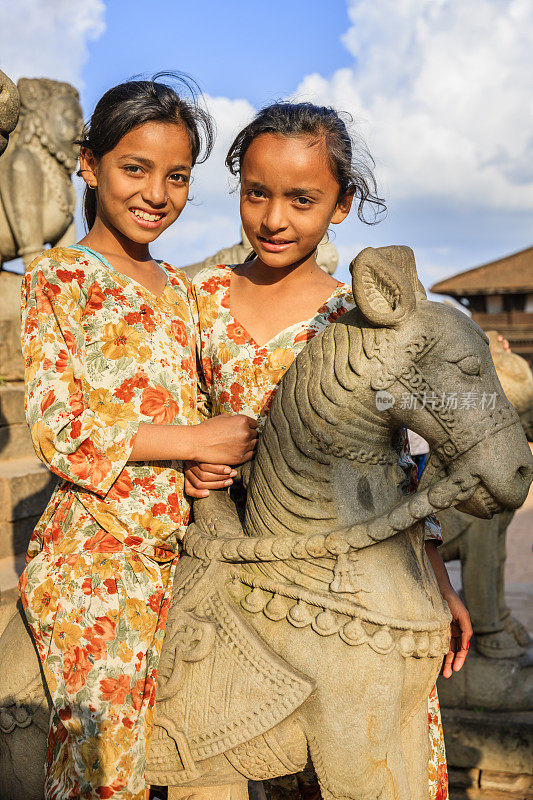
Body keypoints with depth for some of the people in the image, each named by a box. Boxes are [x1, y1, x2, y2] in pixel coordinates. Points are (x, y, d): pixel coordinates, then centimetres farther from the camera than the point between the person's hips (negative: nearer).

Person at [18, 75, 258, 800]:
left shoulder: (175, 288, 13)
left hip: (175, 549, 6)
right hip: (92, 555, -5)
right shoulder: (56, 277, -5)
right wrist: (199, 442, -14)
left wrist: (214, 465, -4)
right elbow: (58, 429, -12)